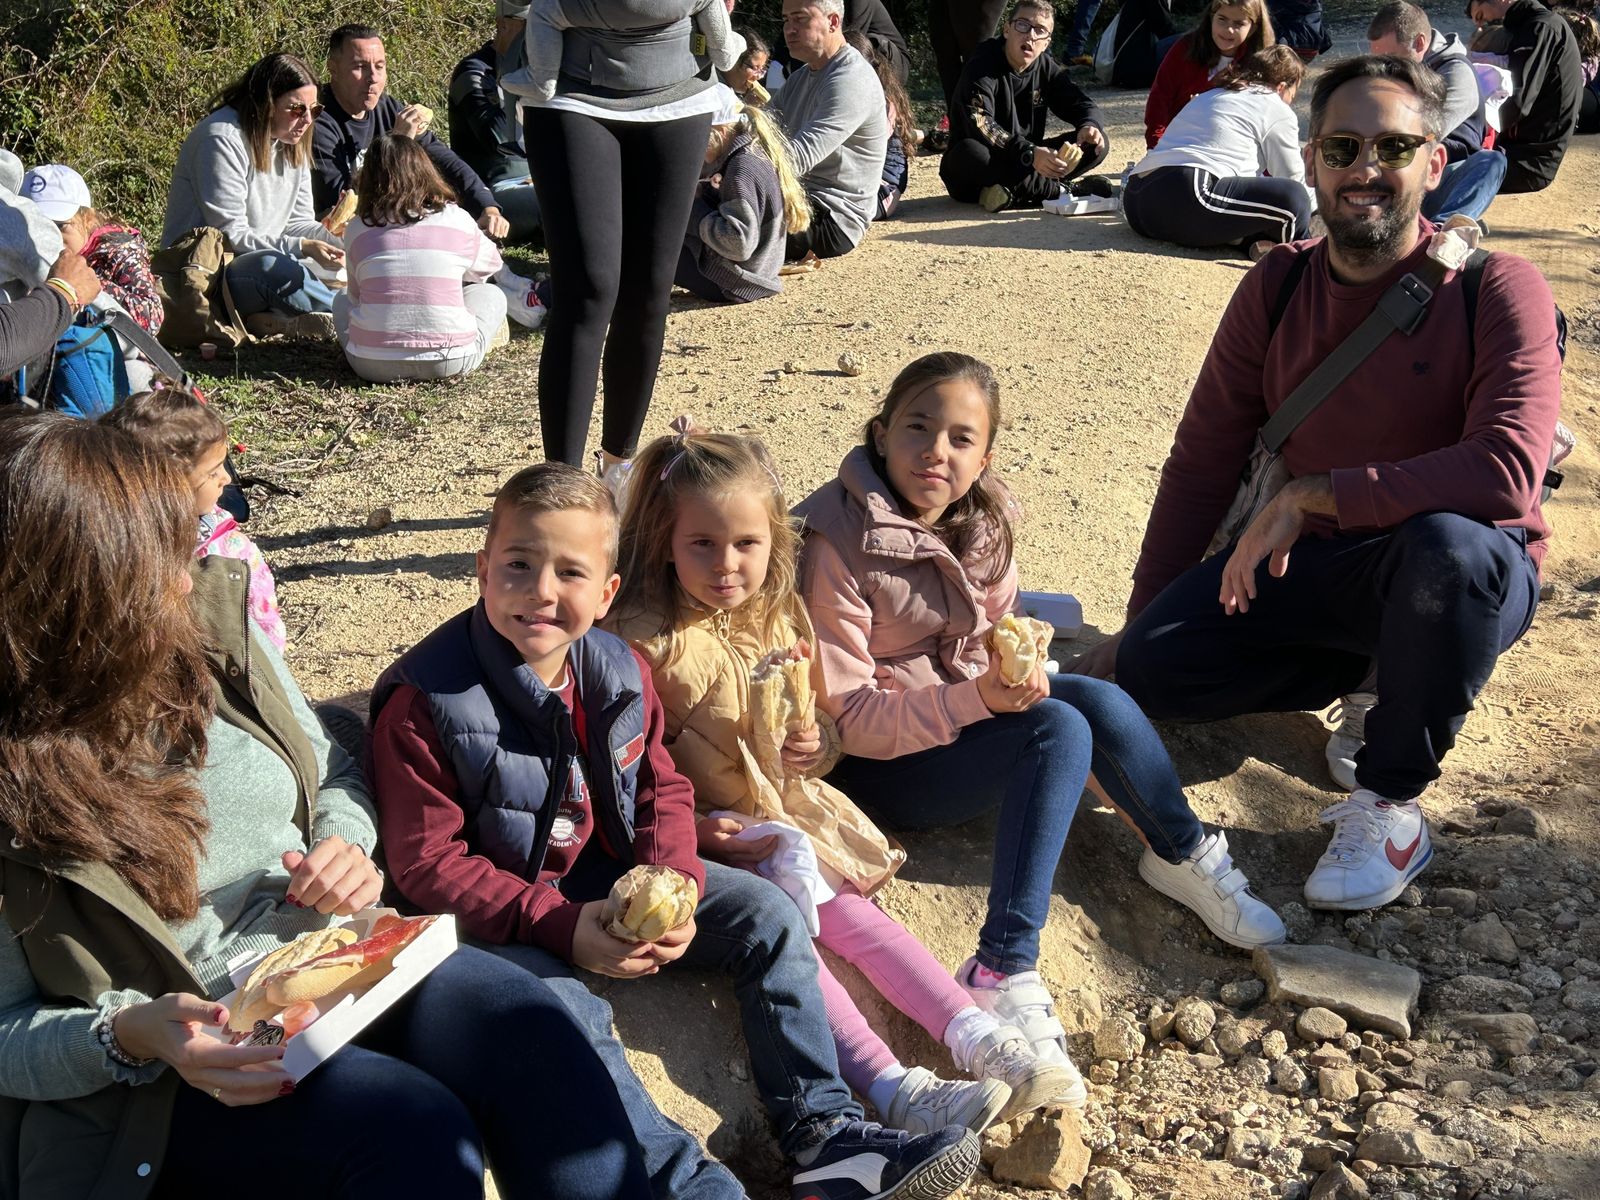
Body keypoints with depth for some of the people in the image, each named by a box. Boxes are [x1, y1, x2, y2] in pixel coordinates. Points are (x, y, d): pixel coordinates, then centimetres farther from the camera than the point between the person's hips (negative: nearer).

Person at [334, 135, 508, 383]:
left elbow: (356, 295, 14)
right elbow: (491, 263, 23)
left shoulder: (358, 228, 3)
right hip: (448, 363, 0)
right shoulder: (456, 220, 2)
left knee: (343, 299, 31)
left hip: (372, 364, 0)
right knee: (490, 294, 25)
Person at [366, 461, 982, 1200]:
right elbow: (427, 862, -19)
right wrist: (560, 926, -26)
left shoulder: (618, 672, -3)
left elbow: (663, 792, 5)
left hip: (613, 876, 6)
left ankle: (823, 1130, -5)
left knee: (766, 916, -6)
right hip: (500, 910, -5)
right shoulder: (425, 701, -20)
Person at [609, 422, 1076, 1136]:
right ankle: (891, 1088, -33)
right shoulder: (645, 641, -14)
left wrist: (818, 746, -5)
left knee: (853, 913, -11)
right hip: (696, 834, -6)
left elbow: (819, 717, 18)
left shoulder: (781, 620, 6)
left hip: (786, 812, 6)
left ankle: (974, 1035, -12)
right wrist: (695, 828, -22)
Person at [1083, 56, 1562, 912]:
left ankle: (1390, 804, -18)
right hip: (1312, 562, 4)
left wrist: (1313, 494, -29)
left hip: (1470, 575, -4)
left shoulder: (1495, 289, -17)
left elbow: (1507, 473, -32)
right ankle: (1359, 669, 10)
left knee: (1449, 544, -41)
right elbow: (1201, 465, 3)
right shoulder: (1277, 287, -2)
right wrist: (1136, 627, 2)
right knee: (1149, 670, -17)